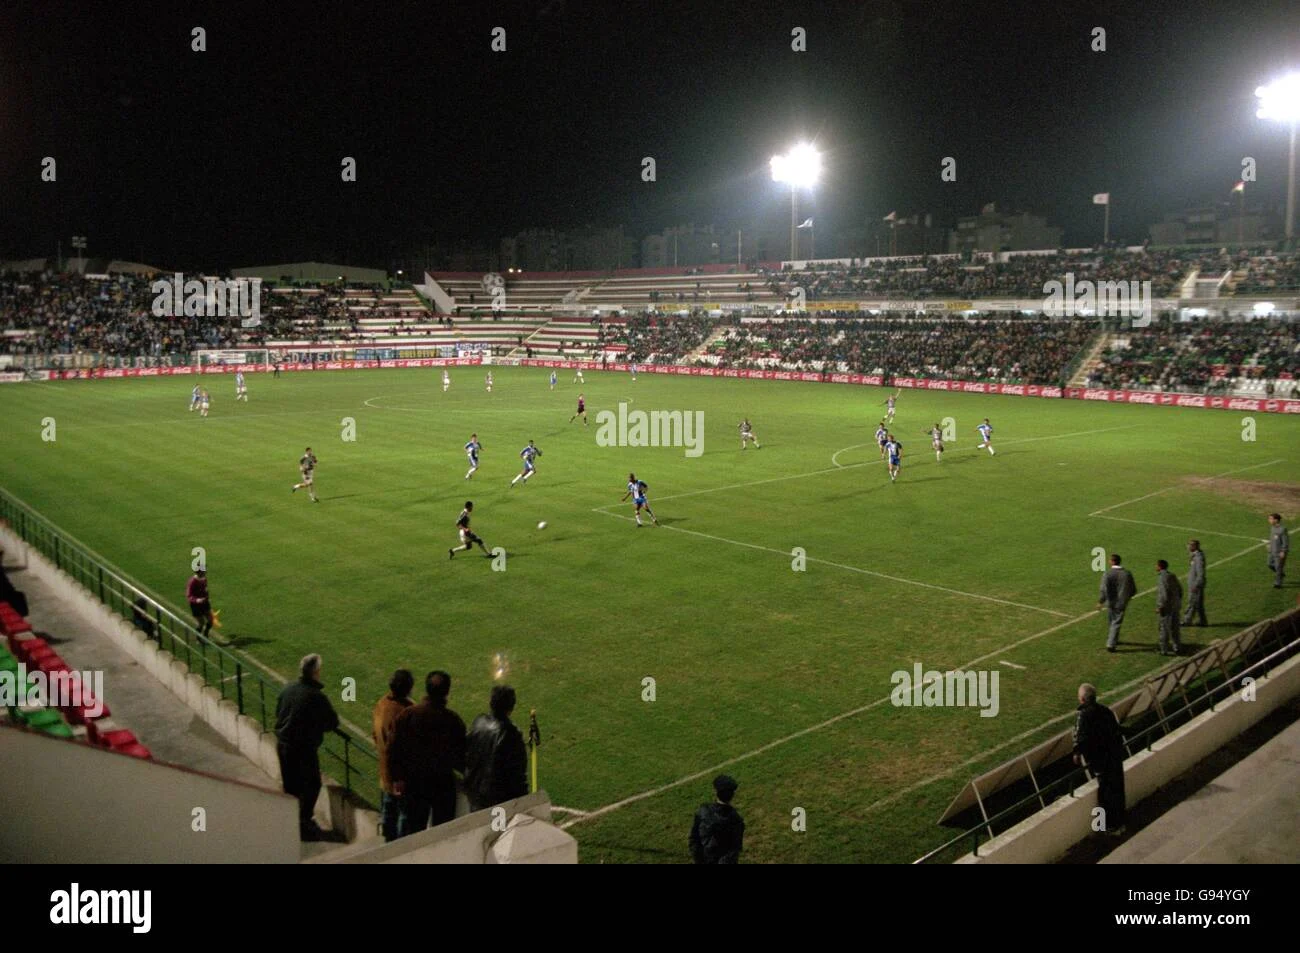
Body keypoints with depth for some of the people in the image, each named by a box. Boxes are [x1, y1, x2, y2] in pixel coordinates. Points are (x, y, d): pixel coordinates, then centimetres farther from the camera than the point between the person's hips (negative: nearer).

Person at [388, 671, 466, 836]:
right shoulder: (453, 720, -16)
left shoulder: (407, 715, -10)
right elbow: (460, 754, -8)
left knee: (411, 824, 15)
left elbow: (394, 749, -6)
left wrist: (397, 777, 3)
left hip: (414, 781, 2)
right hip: (443, 782, -2)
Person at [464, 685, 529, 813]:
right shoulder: (512, 735, -26)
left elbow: (466, 755, 4)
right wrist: (522, 800, -6)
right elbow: (519, 774, -19)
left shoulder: (478, 723, -9)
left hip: (474, 792, 6)